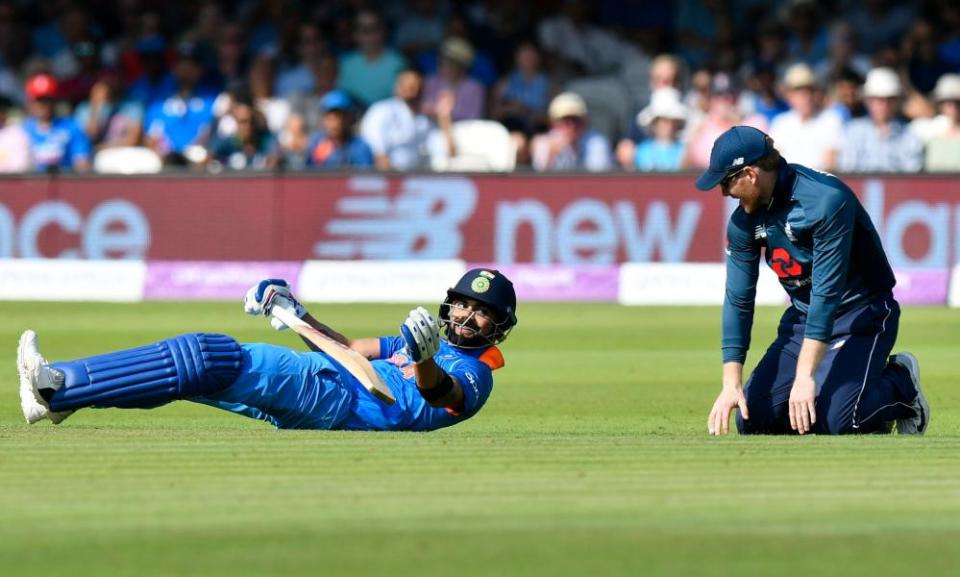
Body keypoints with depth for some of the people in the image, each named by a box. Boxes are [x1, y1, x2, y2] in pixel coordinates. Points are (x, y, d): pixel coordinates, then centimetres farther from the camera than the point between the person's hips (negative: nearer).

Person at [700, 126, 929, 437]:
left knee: (834, 421, -26)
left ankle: (899, 384, 5)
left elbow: (827, 293, -30)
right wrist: (731, 384, -11)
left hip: (862, 314, -7)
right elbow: (737, 301, -1)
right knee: (753, 420, -7)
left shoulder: (825, 199, -26)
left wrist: (805, 376, -33)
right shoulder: (744, 221, -3)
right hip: (802, 317, 7)